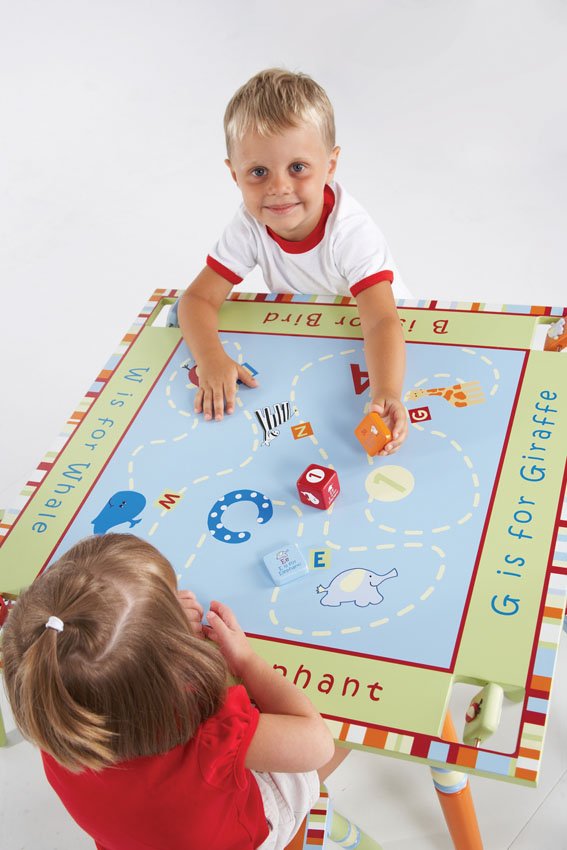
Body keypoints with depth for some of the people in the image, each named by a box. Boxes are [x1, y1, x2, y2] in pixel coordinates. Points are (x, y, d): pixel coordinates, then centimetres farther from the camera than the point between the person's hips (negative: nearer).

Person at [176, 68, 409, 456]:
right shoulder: (250, 227, -19)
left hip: (361, 337, -2)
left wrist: (386, 395, -59)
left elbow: (381, 321, -41)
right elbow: (198, 298, -17)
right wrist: (211, 357, -38)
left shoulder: (352, 233, -31)